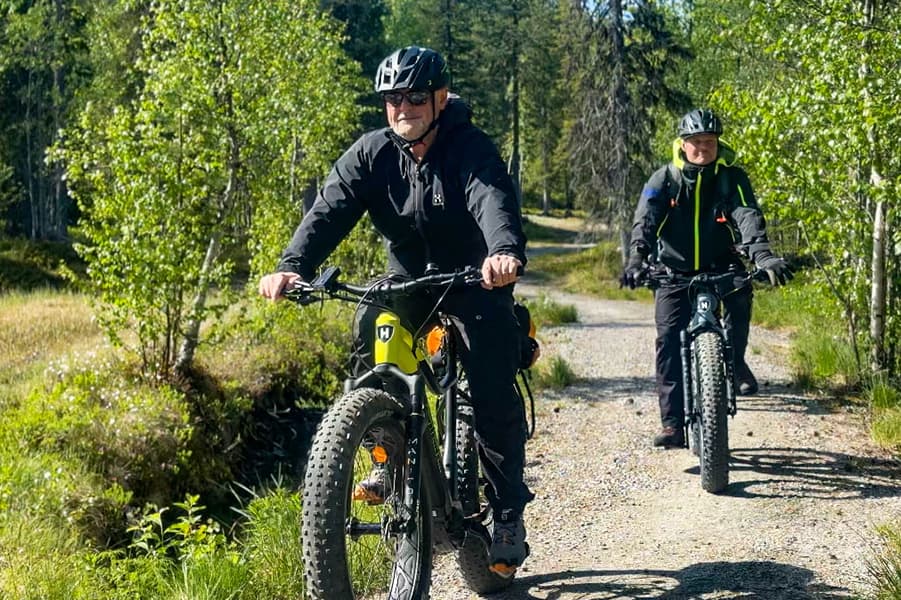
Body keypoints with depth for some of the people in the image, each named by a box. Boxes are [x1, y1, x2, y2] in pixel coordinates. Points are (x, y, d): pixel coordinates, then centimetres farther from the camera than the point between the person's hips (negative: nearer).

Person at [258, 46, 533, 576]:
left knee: (494, 398, -15)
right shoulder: (372, 154, -9)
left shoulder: (472, 149, -20)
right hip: (408, 277, 3)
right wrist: (292, 267, -40)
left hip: (475, 280, -3)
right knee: (371, 330, -26)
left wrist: (506, 253, -63)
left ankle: (510, 514, 3)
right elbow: (329, 211, -21)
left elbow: (495, 201, -40)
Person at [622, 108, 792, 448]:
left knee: (740, 292, -29)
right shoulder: (664, 179, -4)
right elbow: (645, 221, -17)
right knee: (669, 340, -14)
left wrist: (763, 256, -39)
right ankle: (673, 424, -13)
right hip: (675, 272, -1)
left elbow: (748, 217, -20)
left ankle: (734, 360, -1)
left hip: (720, 267, 1)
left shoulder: (731, 178, -4)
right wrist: (636, 259, -37)